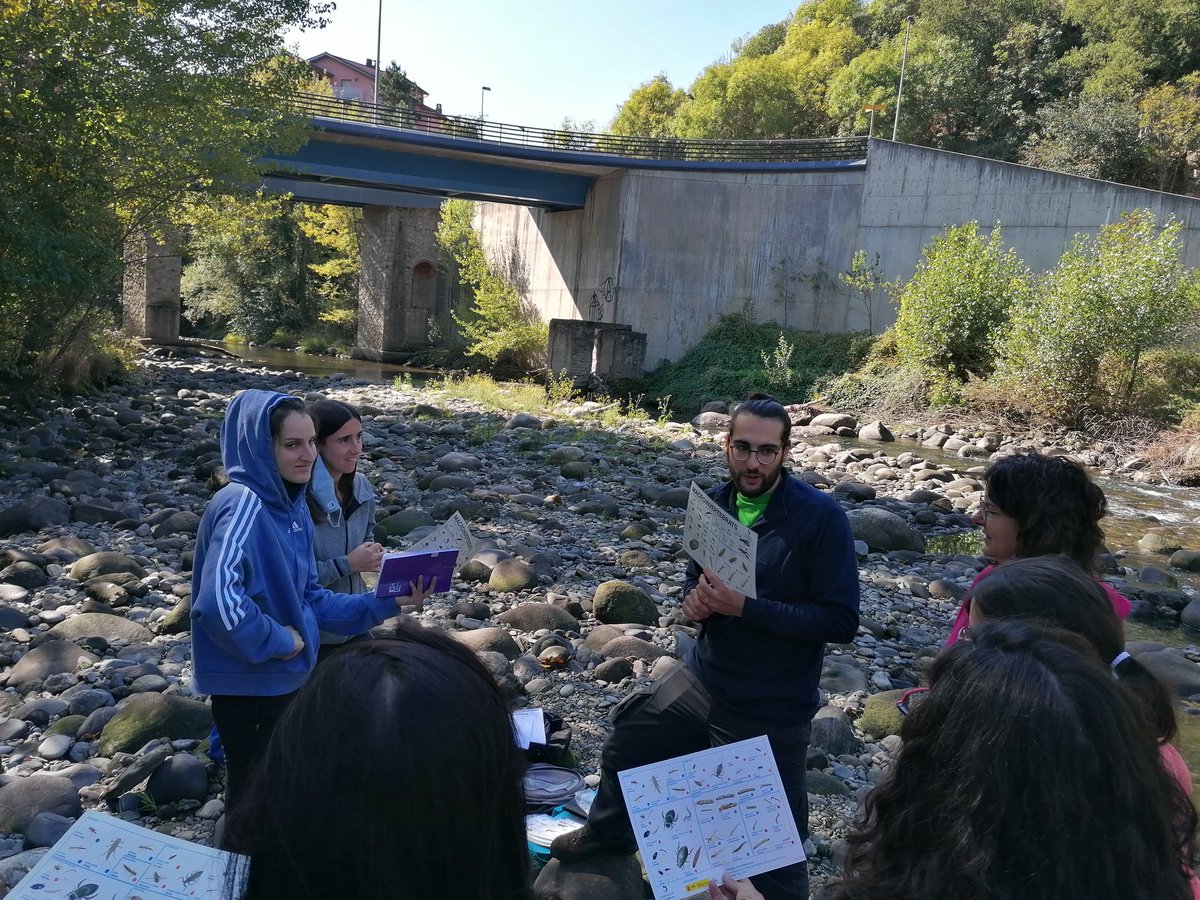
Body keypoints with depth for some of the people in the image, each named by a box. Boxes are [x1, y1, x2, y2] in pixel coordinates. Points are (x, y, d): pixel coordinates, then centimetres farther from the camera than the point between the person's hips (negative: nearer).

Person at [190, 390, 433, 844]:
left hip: (288, 679, 8)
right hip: (249, 686, -8)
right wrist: (276, 642, -22)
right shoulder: (242, 505, -24)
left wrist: (385, 602, -2)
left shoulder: (294, 508, 3)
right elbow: (217, 601, -37)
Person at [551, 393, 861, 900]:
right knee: (626, 745, 25)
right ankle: (609, 835, 55)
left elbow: (842, 621, -21)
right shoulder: (714, 502, -1)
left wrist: (745, 607, -27)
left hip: (772, 711, -6)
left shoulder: (820, 517, -19)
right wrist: (695, 599, -11)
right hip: (701, 680, 7)